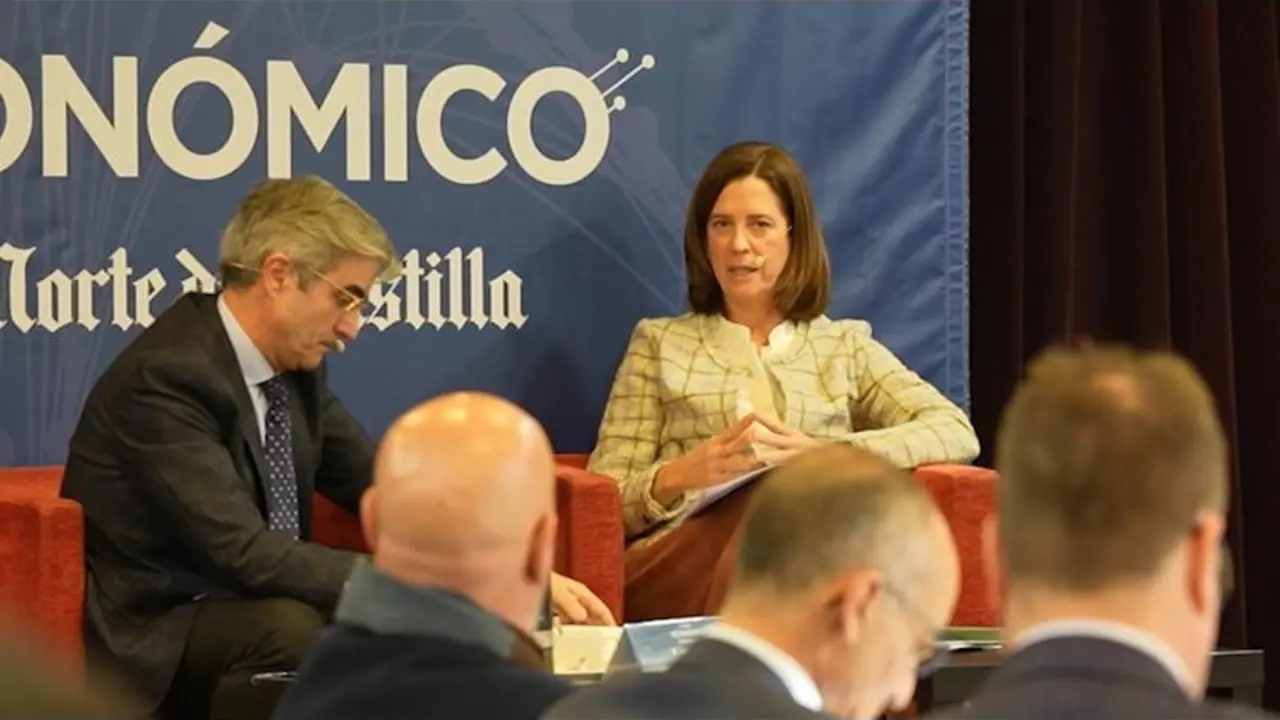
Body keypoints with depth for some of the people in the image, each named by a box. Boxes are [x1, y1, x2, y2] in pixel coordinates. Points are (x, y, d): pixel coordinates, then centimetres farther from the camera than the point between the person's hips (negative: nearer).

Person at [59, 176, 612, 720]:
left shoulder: (295, 365, 3)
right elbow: (243, 553, -29)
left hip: (251, 614, 8)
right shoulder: (164, 377, -22)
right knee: (287, 627, -34)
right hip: (152, 640, -8)